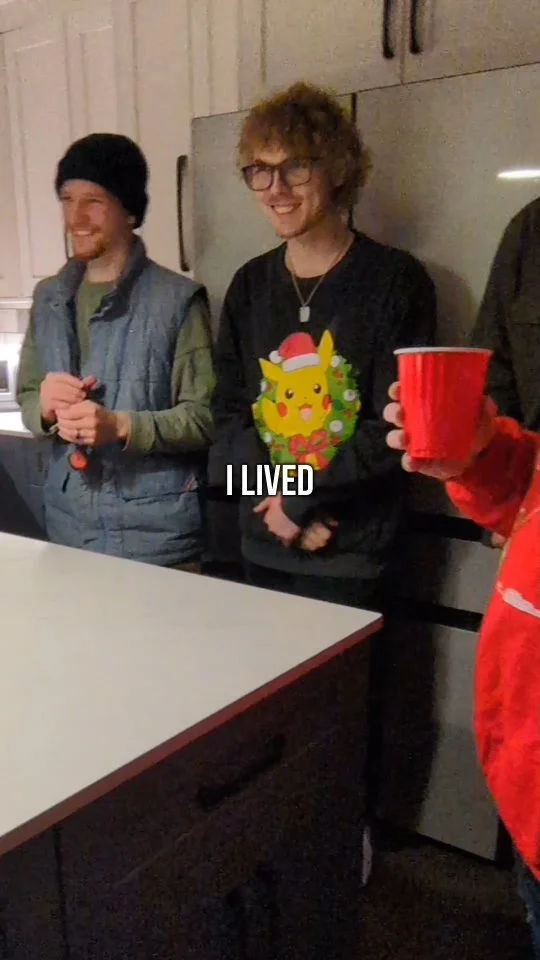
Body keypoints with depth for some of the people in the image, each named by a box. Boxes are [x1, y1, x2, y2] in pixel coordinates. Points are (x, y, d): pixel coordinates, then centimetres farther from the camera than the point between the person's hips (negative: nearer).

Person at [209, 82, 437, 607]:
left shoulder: (395, 280, -7)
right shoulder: (250, 284, 8)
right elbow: (228, 407, 6)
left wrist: (301, 500, -11)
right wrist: (272, 499, -9)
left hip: (350, 550, -4)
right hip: (262, 543, 5)